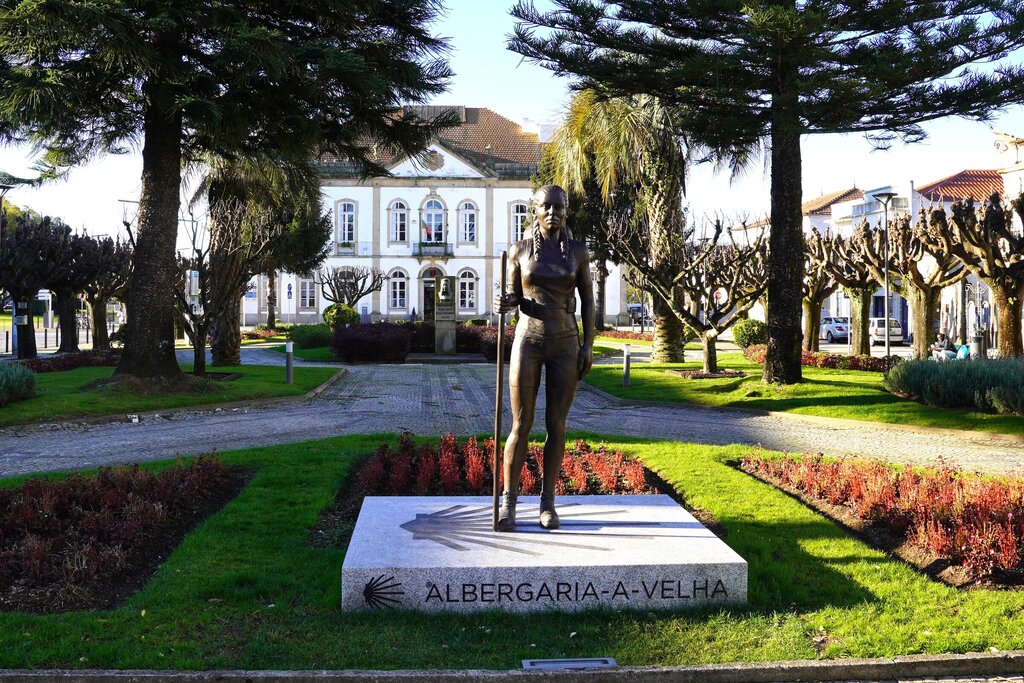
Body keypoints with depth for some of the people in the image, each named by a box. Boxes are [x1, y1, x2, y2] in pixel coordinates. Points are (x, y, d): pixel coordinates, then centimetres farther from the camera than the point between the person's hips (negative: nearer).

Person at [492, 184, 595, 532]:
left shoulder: (578, 251, 2)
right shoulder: (519, 250, 1)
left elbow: (587, 300, 4)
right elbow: (514, 296, 8)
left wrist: (588, 345, -4)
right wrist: (503, 303, -17)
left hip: (566, 344, 1)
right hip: (528, 341, -1)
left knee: (556, 425, 3)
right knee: (521, 425, -2)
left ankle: (548, 502, 14)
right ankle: (508, 502, 10)